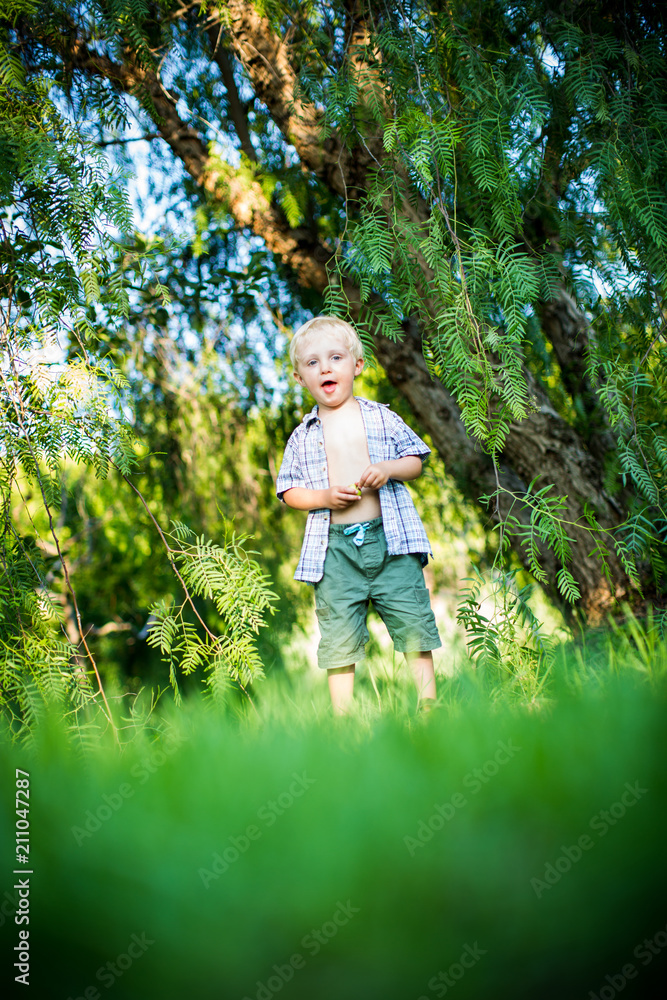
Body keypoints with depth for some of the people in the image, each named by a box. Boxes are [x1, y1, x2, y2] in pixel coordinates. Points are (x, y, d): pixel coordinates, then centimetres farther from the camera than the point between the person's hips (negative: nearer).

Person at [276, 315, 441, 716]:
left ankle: (429, 705, 18)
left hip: (389, 537, 0)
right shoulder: (303, 436, 7)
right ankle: (343, 717, 15)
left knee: (413, 622, 2)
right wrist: (324, 497, -9)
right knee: (338, 636, 2)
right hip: (334, 547, 0)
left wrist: (389, 469, -10)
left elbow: (415, 459, 11)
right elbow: (289, 491, 9)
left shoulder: (382, 418, 6)